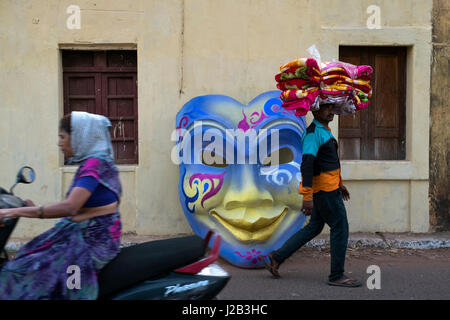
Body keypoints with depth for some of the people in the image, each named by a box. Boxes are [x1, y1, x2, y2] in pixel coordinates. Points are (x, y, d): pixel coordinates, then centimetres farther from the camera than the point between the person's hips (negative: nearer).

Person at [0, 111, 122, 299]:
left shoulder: (95, 164, -16)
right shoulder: (92, 163, 14)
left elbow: (69, 207, -28)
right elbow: (74, 209, 16)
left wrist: (16, 211, -25)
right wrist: (36, 209, 11)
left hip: (93, 241, -10)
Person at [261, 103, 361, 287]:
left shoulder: (323, 131, 16)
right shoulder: (313, 133, -16)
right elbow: (307, 164, -26)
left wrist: (339, 184, 30)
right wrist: (307, 196, -31)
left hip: (328, 187, 10)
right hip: (324, 189, -10)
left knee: (314, 228, 14)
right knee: (340, 227, -2)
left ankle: (276, 258, 18)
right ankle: (337, 275, 9)